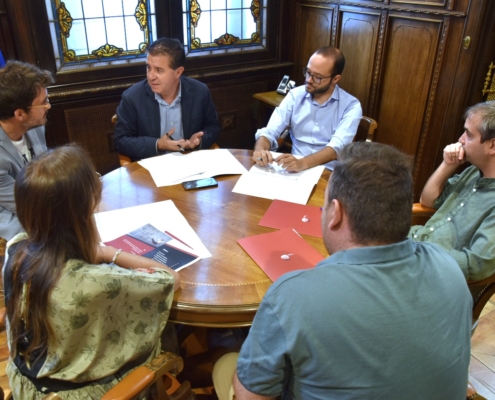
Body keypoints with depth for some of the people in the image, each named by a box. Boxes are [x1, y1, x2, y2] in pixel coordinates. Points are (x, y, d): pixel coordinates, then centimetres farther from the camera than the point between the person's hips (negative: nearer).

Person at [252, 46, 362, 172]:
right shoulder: (295, 95, 6)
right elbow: (270, 131, -2)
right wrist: (260, 149, -26)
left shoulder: (351, 106, -4)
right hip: (294, 170, 0)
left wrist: (303, 163, -35)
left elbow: (337, 146, -18)